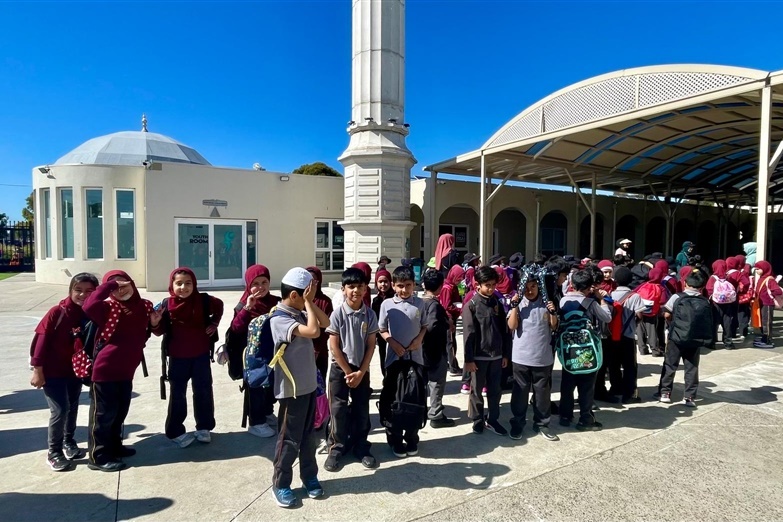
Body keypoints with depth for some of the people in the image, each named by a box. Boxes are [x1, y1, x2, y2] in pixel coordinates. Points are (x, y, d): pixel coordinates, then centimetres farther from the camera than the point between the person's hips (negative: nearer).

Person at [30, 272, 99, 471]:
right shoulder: (58, 312, -16)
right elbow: (41, 339, -13)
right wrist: (37, 370, -13)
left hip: (76, 370, 4)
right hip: (52, 371, -4)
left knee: (72, 408, 17)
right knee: (60, 410, -6)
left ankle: (68, 441, 38)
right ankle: (54, 452, 12)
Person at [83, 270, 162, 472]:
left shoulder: (144, 306, 4)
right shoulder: (109, 307, -12)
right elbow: (89, 306, -36)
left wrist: (154, 324, -3)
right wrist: (109, 284, -27)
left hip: (126, 370, 6)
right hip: (105, 370, -6)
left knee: (120, 411, 20)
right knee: (104, 413, 5)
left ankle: (115, 446, 38)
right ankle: (99, 457, 18)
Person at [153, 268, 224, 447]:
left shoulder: (203, 301, -9)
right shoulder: (167, 305, -11)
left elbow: (219, 305, 13)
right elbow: (160, 331, -6)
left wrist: (214, 323, 5)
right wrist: (155, 323, -26)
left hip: (201, 355, 1)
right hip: (177, 358, -1)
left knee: (203, 391, 10)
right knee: (177, 394, 9)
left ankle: (204, 427, 25)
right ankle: (175, 432, 21)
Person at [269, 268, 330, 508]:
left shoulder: (300, 313, 3)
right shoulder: (279, 319, -23)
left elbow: (325, 323, 7)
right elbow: (313, 331, -34)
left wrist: (310, 303, -4)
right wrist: (308, 302, -22)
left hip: (309, 385, 8)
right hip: (291, 390, -8)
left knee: (308, 436, 20)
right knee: (289, 439, 8)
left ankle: (309, 476, 35)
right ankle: (280, 484, 26)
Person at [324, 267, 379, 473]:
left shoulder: (370, 315, -5)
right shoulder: (337, 314, -12)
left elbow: (371, 346, -3)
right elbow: (334, 346, -11)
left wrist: (360, 372, -8)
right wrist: (348, 372, -11)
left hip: (362, 369, 2)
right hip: (339, 368, -2)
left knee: (362, 409, 10)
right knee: (338, 409, 5)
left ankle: (361, 446, 27)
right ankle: (337, 447, 22)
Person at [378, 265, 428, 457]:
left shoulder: (420, 303, 0)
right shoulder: (387, 304, -4)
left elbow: (424, 326, 9)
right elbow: (382, 330, 3)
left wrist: (419, 339, -9)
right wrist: (392, 342, -13)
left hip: (415, 358, 1)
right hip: (394, 358, -1)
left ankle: (412, 440, 26)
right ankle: (396, 441, 22)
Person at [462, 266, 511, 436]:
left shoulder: (497, 303, 4)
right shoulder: (471, 305, -9)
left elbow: (504, 330, 9)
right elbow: (468, 334, -11)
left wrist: (506, 354, 8)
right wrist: (468, 359, -12)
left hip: (496, 355, 4)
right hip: (479, 356, -4)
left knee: (495, 390, 13)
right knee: (476, 390, 10)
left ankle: (492, 420, 28)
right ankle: (477, 420, 25)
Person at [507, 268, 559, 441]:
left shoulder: (546, 303, 2)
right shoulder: (518, 303, -4)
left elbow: (553, 327, 6)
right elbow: (511, 326, -13)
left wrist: (553, 313, -11)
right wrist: (514, 306, -20)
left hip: (543, 357, 2)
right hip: (521, 357, -2)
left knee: (543, 392, 13)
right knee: (520, 392, 9)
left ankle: (542, 424, 29)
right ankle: (517, 424, 22)